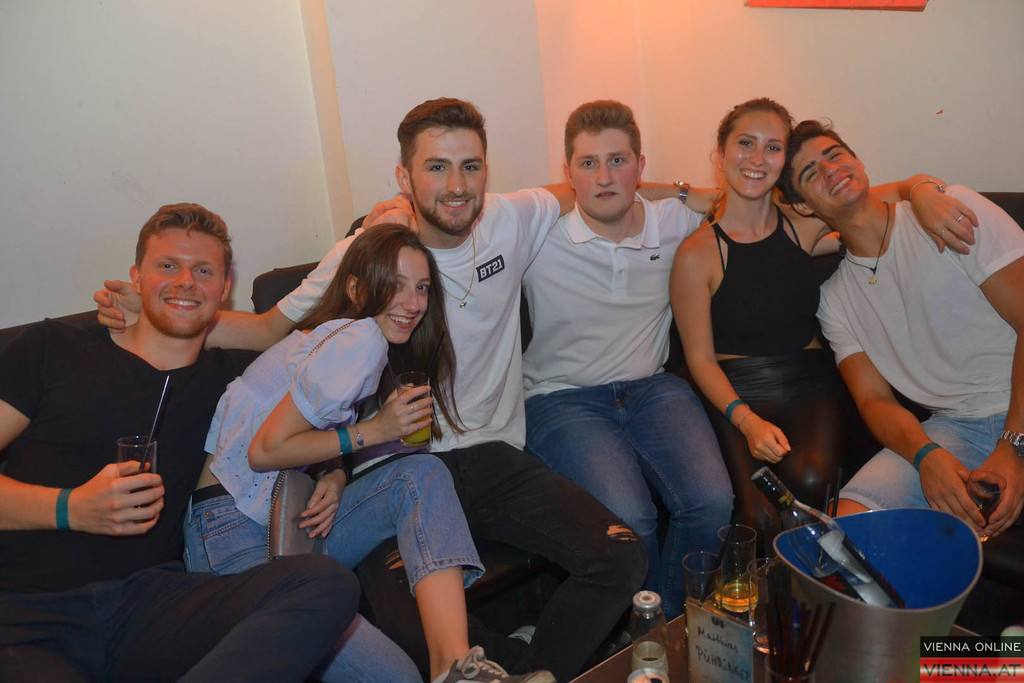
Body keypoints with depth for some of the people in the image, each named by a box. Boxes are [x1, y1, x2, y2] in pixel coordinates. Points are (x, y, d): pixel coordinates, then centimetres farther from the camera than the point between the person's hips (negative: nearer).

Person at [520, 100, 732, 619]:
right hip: (562, 398, -3)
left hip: (652, 387, 3)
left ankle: (674, 626, 8)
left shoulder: (677, 222, 3)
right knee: (627, 517, -27)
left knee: (713, 501, -22)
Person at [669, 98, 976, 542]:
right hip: (737, 395, -3)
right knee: (758, 519, -29)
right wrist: (746, 420, -21)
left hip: (811, 387, 3)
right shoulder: (697, 254, -5)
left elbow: (903, 188, 13)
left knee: (811, 479, -30)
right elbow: (700, 359, -5)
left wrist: (923, 191, -13)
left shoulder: (803, 226, 4)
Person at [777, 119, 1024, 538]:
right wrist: (926, 456, -17)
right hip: (953, 429, 3)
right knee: (849, 524, -22)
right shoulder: (835, 299, 12)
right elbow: (874, 400, 7)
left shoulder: (954, 211, 1)